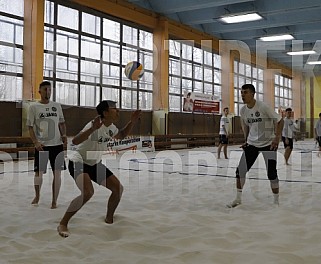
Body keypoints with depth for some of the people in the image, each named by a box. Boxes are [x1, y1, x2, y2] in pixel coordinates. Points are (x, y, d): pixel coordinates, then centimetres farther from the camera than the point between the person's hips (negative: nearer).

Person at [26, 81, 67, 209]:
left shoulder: (57, 106, 7)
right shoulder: (34, 107, -2)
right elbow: (30, 126, -2)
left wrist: (64, 135, -1)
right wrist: (35, 142, -13)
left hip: (57, 144, 2)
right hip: (41, 145, -2)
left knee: (57, 173, 0)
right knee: (39, 172, 8)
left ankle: (54, 200, 11)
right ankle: (37, 196, 33)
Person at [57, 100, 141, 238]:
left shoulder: (111, 127, -3)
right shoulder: (94, 126, -28)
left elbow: (121, 135, 20)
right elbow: (75, 141, -41)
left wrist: (132, 121, 6)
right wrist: (93, 128, -54)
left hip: (95, 164, 8)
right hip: (78, 162, -8)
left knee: (118, 188, 2)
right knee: (88, 192, -30)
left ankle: (109, 219, 24)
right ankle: (62, 224, -14)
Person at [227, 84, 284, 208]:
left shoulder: (263, 107, -18)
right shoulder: (243, 110, -1)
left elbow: (279, 120, -12)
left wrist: (277, 138, -20)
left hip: (268, 143, -4)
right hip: (251, 144, 5)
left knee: (271, 173, -3)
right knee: (240, 170, -3)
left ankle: (276, 200, 15)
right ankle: (238, 198, 12)